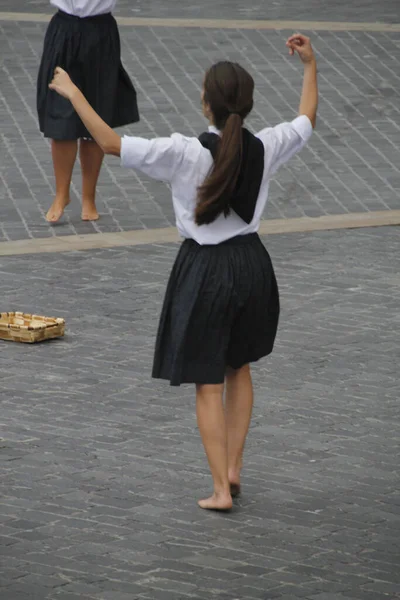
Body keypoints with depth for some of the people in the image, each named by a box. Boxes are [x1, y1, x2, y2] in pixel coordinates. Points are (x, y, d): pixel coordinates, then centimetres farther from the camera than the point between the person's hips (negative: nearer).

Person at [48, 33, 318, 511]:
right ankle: (233, 469, 25)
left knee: (208, 384, 6)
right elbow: (306, 119, 13)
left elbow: (110, 143, -21)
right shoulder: (264, 148, -8)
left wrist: (73, 93, -11)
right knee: (239, 368, 24)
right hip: (251, 263, 4)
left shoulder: (186, 154, -21)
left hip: (204, 269, -4)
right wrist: (309, 65, 25)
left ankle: (220, 489, 6)